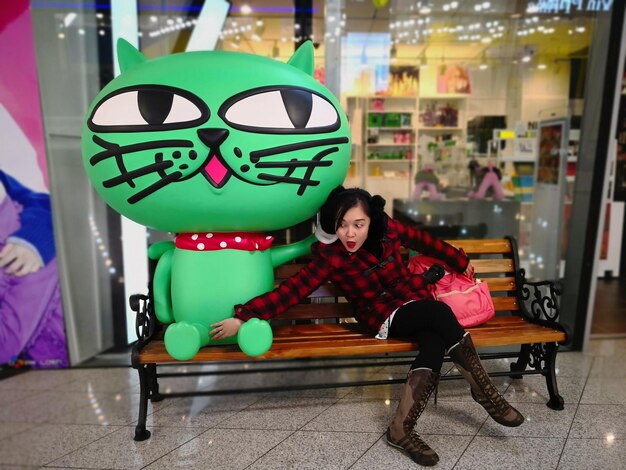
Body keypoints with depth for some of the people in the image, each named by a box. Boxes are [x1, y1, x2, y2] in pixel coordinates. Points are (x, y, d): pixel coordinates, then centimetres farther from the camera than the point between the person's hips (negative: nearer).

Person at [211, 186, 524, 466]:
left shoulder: (388, 230, -7)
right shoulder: (330, 256, -17)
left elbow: (424, 241, 9)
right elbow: (291, 291, -22)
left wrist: (460, 261, 22)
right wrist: (243, 317, -31)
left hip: (416, 303, 4)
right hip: (385, 318, -4)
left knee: (435, 342, -29)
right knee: (441, 313, -29)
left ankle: (401, 429, -22)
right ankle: (485, 392, -12)